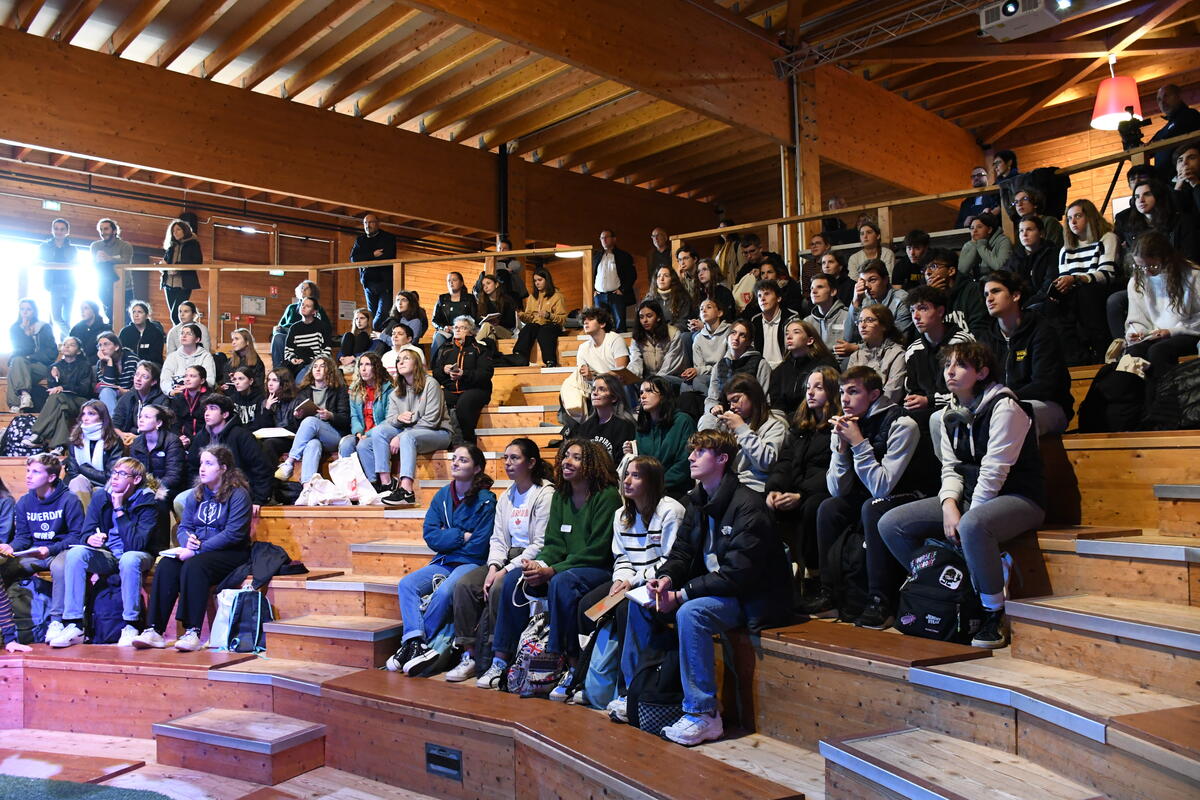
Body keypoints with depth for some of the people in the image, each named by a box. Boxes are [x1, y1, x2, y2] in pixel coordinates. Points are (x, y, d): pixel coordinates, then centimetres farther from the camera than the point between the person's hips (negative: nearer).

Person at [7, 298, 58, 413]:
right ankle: (24, 394, -48)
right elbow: (20, 350, -2)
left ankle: (15, 405, -40)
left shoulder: (45, 327, 6)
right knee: (17, 360, -33)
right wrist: (25, 333, -13)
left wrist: (30, 358, -11)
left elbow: (53, 352, -2)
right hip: (18, 364, 2)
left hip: (41, 366, -2)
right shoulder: (15, 328, 12)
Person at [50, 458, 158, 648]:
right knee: (76, 553, -25)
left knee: (129, 559, -38)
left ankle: (130, 627, -27)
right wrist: (91, 539, -26)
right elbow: (85, 535, 0)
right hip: (106, 556, 4)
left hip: (136, 556, -4)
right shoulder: (101, 496, 1)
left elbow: (136, 544, -22)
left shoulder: (147, 502, -13)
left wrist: (119, 509, -21)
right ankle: (73, 627, -25)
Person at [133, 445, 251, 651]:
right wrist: (188, 541, -11)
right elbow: (183, 527, 14)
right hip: (197, 551, 6)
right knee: (166, 566, -22)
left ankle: (192, 633, -34)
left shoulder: (238, 495, -7)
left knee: (193, 566, -34)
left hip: (230, 554, -6)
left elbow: (233, 534, -16)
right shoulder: (195, 495, 16)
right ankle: (154, 630, -25)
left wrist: (198, 549, -20)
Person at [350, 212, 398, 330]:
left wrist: (365, 260, -3)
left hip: (385, 282, -4)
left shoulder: (388, 238, 5)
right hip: (368, 283, 4)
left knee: (383, 314, -17)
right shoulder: (360, 239, 18)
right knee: (372, 315, 1)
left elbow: (387, 257, -10)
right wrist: (373, 255, -8)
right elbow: (353, 258, 3)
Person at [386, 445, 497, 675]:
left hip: (471, 563, -6)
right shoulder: (442, 496, 10)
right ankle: (415, 642, -30)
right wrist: (462, 536, -10)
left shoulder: (485, 501, -7)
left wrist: (447, 538, -3)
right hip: (443, 562, 6)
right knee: (406, 584, -18)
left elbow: (478, 546, -10)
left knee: (444, 591, -32)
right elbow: (430, 535, 1)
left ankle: (412, 646, -19)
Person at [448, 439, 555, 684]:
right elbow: (498, 539, 12)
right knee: (464, 584, -14)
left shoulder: (545, 494, -8)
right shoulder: (506, 497, 16)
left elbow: (541, 545, -14)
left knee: (499, 589, -32)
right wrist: (493, 567, -8)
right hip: (506, 560, 7)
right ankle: (469, 656, -11)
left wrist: (507, 570, -18)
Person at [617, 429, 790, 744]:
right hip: (709, 588, 9)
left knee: (690, 612, -34)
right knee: (640, 603, -1)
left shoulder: (747, 504, -20)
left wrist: (682, 594, -24)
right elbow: (681, 552, 10)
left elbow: (738, 573, -25)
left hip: (750, 597, -9)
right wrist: (666, 578, -13)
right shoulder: (698, 502, 8)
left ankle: (703, 714, -22)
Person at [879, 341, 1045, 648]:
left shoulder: (1004, 407, -12)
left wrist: (965, 519, -20)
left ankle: (995, 616, -22)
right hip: (968, 497, 8)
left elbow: (995, 470, -19)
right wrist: (949, 505, -12)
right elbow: (951, 468, 8)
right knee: (890, 523, -7)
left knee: (973, 526, -42)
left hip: (1016, 498, -7)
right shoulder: (949, 416, 11)